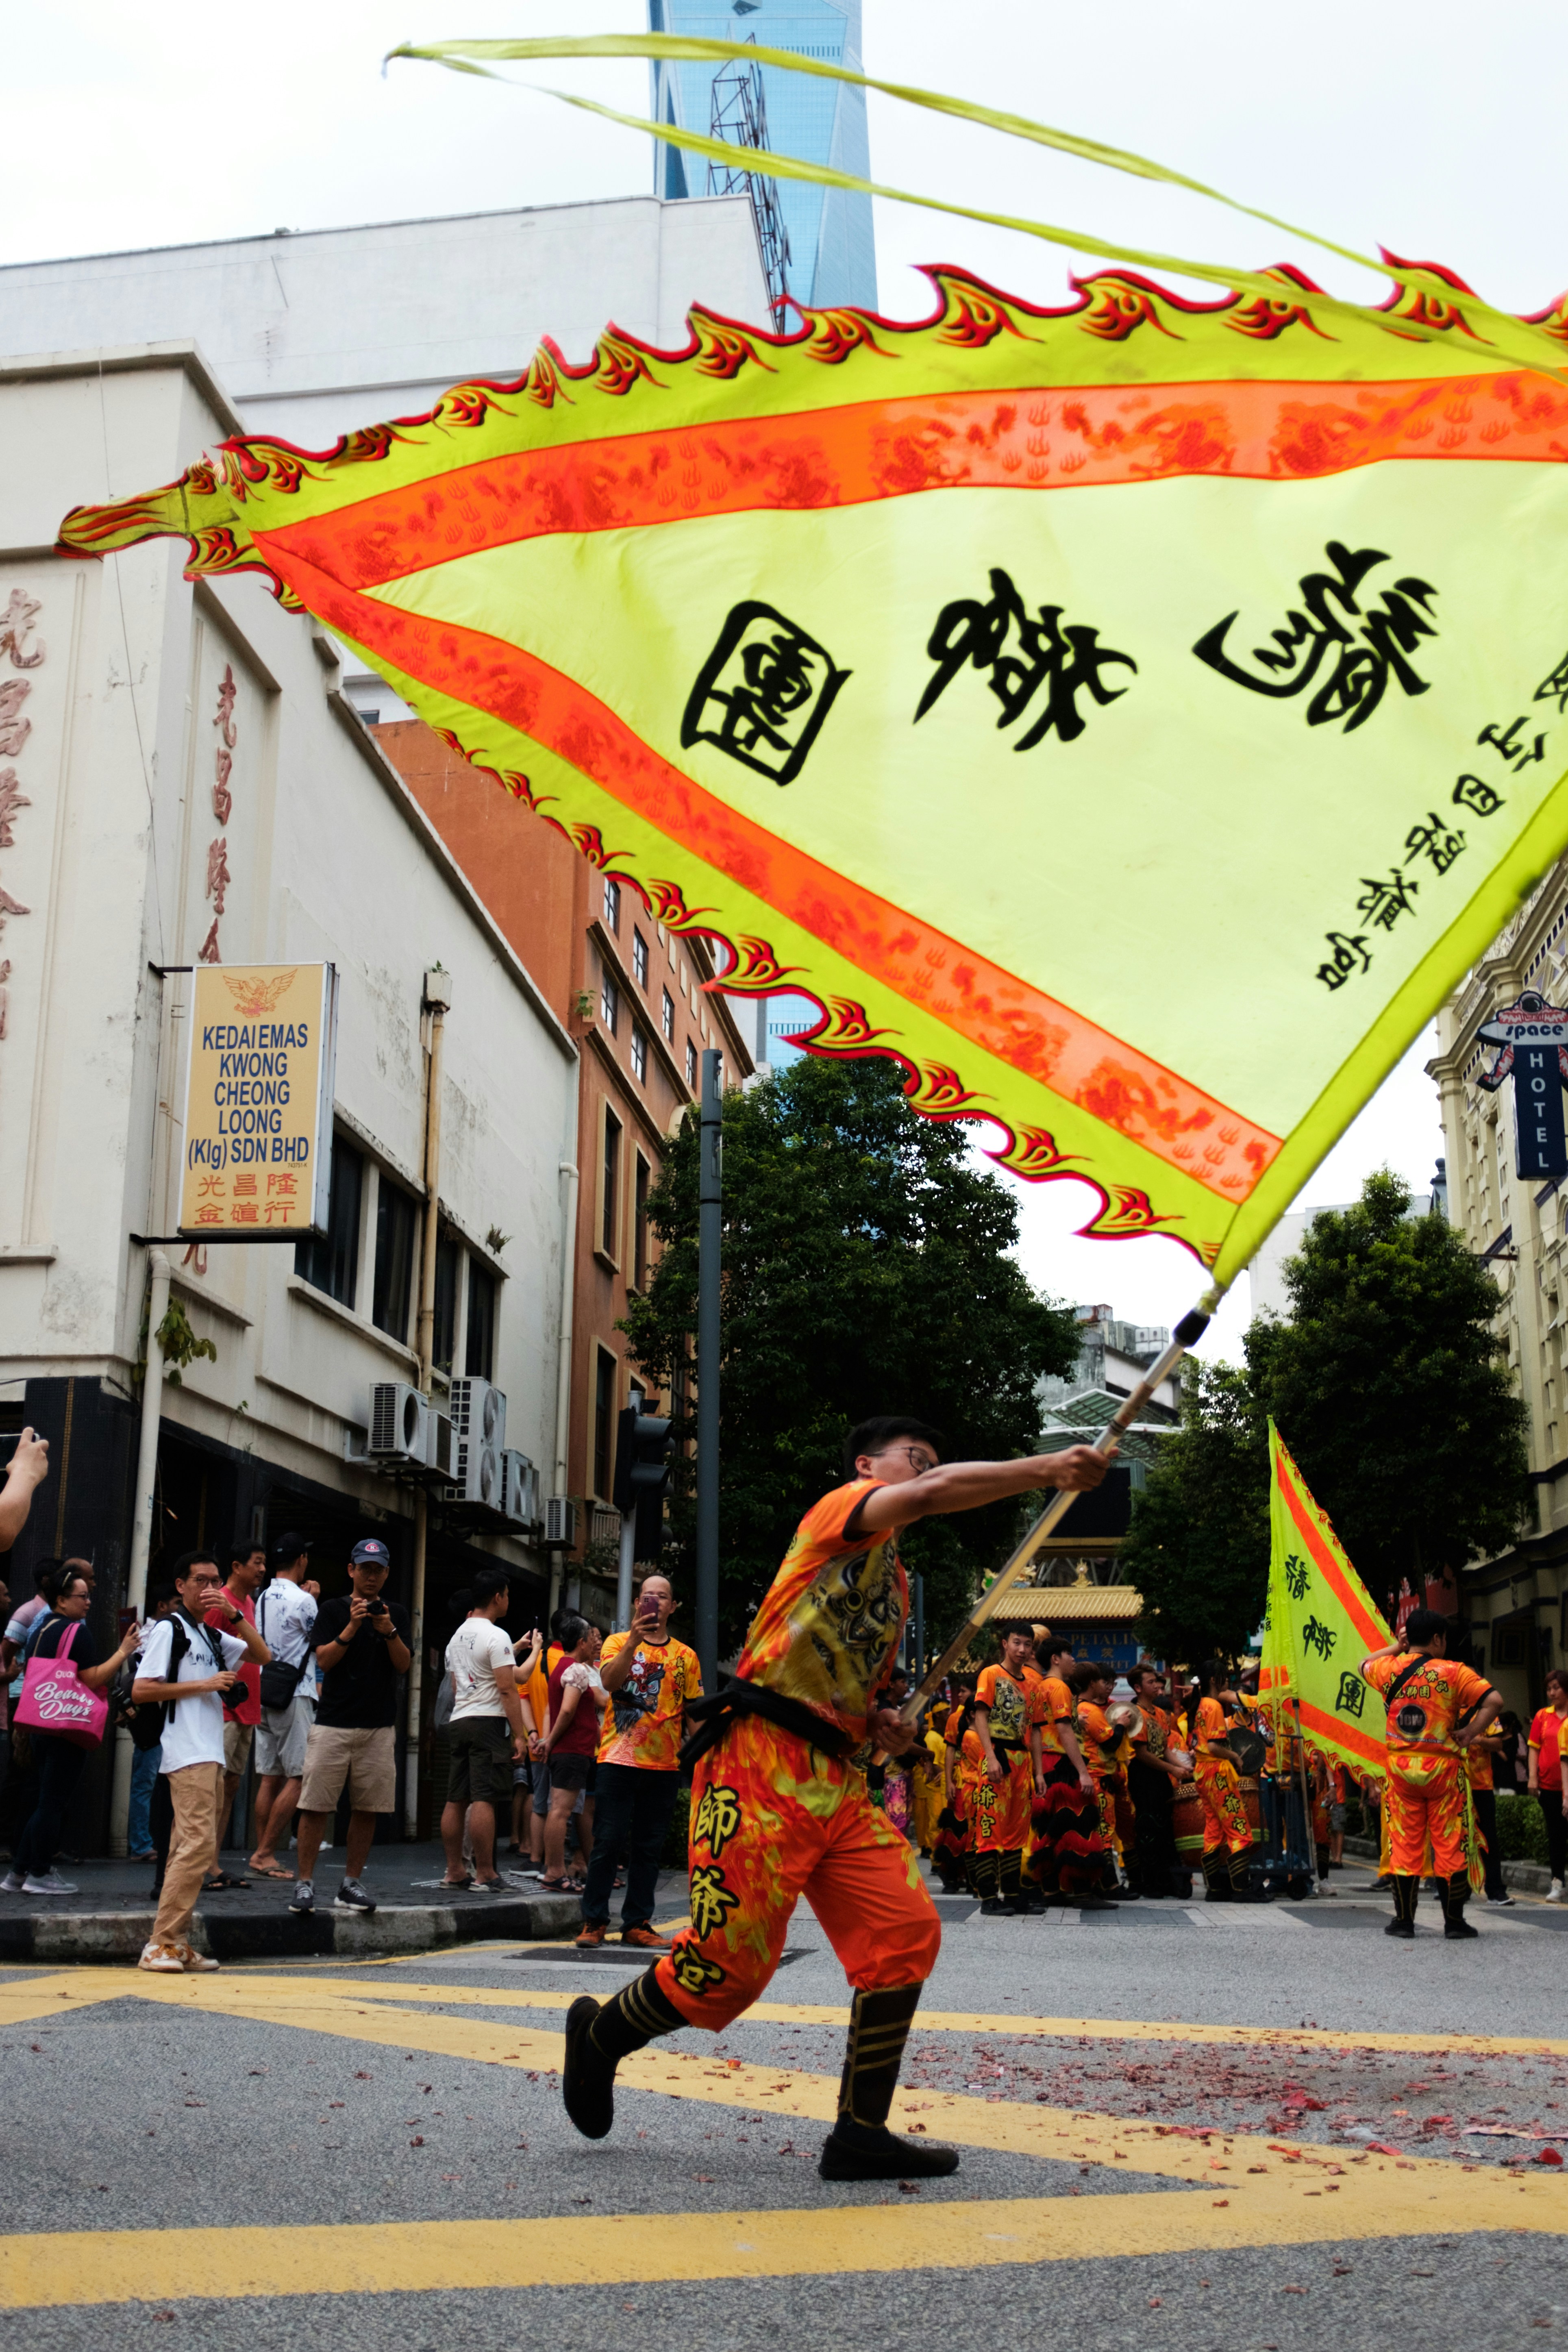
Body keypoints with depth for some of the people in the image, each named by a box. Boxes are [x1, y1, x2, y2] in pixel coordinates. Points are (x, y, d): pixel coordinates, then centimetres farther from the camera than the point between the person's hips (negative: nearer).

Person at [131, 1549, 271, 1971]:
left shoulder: (212, 1635, 19)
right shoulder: (169, 1629, -5)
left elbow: (263, 1656, 15)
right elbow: (141, 1690, -12)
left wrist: (234, 1615, 3)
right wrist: (205, 1685, -13)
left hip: (211, 1754, 9)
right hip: (187, 1754, -9)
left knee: (189, 1847, 7)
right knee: (198, 1843, -16)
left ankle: (178, 1944, 9)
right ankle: (160, 1944, -14)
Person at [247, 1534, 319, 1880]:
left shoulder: (263, 1599, 11)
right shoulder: (302, 1600, -13)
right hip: (295, 1696, -8)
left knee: (270, 1777, 9)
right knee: (298, 1777, -4)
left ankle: (264, 1855, 9)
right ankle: (265, 1852, -7)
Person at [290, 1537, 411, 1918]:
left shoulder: (396, 1613, 12)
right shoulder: (332, 1611, 5)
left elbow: (403, 1665, 2)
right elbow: (324, 1660, -6)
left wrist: (389, 1631, -15)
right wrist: (352, 1627, -19)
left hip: (379, 1728, 3)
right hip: (333, 1724, -2)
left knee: (366, 1808, 3)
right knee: (316, 1805, -6)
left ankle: (352, 1883, 12)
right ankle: (305, 1882, 0)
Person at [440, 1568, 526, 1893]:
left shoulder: (458, 1636, 18)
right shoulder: (495, 1636, -10)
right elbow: (507, 1689, -15)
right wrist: (520, 1735, -14)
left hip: (458, 1721, 9)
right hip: (488, 1721, -9)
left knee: (456, 1799, 9)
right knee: (484, 1799, -10)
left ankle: (454, 1872, 13)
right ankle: (485, 1875, -11)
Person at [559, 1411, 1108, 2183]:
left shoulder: (895, 1584, 24)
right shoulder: (843, 1510, -1)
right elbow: (933, 1495, -22)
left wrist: (879, 1726, 10)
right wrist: (1046, 1469, -25)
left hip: (836, 1783, 9)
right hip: (762, 1763, -9)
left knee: (906, 1932, -4)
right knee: (732, 1957, -8)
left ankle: (860, 2134, 4)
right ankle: (599, 2035, 20)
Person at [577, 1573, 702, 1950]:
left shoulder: (686, 1656, 11)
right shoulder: (619, 1643, 5)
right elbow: (609, 1680, -15)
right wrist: (635, 1641, -27)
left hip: (664, 1764, 3)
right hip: (619, 1760, -2)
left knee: (649, 1848, 6)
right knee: (608, 1843, -3)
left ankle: (637, 1923, 13)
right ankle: (594, 1921, 6)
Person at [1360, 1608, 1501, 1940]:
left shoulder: (1390, 1669, 3)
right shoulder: (1454, 1672, -7)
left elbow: (1365, 1665, 26)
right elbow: (1494, 1701, -16)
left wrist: (1397, 1647, 22)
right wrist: (1468, 1734, -9)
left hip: (1401, 1766, 3)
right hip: (1442, 1766, -3)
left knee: (1404, 1844, 8)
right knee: (1449, 1844, 5)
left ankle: (1404, 1920, 12)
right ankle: (1454, 1921, 10)